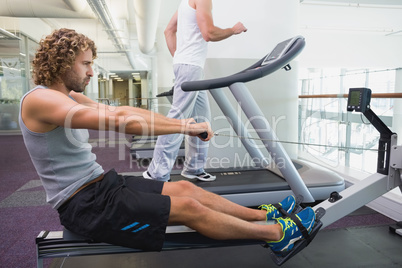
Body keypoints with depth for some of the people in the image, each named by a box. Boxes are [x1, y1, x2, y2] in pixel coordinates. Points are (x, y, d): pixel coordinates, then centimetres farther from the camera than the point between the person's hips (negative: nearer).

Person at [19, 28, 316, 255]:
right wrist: (182, 127, -26)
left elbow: (119, 110, 4)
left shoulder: (70, 98, 12)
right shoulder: (39, 100, -17)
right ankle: (279, 234, 1)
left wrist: (178, 121, -4)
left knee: (184, 188, 0)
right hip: (84, 205, -8)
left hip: (100, 183, 8)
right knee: (188, 208, -13)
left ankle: (263, 215, 11)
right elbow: (117, 119, -29)